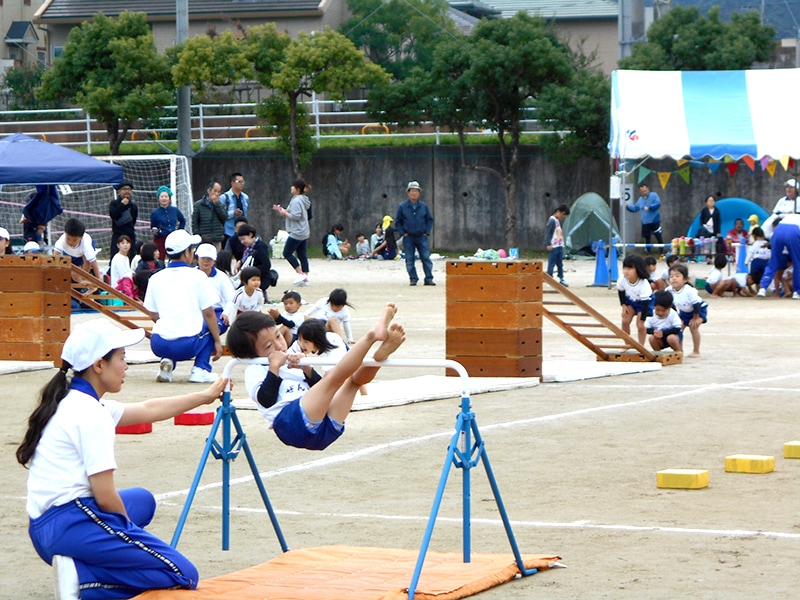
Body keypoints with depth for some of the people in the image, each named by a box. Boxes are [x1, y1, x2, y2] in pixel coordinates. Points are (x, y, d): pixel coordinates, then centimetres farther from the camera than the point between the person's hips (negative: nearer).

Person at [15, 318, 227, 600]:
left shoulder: (69, 403, 17)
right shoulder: (90, 414, -13)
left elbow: (148, 410, 30)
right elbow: (105, 497, -16)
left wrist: (205, 396, 36)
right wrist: (129, 531, 3)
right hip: (73, 523, -10)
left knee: (141, 500, 36)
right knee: (184, 576, -7)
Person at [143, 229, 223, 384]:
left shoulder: (155, 278, 10)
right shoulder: (197, 276, 0)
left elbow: (153, 316, 14)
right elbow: (208, 313, 0)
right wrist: (217, 341, 11)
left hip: (159, 346, 4)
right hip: (188, 346, -4)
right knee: (210, 325, 26)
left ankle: (167, 361, 9)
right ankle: (200, 369, 9)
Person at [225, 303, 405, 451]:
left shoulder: (292, 364, 33)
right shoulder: (254, 371, 14)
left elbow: (320, 388, 23)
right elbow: (266, 400, -5)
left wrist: (307, 369, 7)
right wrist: (274, 367, -2)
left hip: (324, 428, 7)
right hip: (289, 423, -7)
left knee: (355, 378, 0)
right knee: (334, 376, -22)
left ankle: (382, 351, -28)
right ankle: (372, 335, -29)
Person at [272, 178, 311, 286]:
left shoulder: (296, 201, -16)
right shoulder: (302, 199, 15)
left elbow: (296, 216, -23)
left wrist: (284, 213, -10)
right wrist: (282, 211, 13)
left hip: (296, 233, -10)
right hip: (304, 233, 10)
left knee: (287, 253, -2)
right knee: (302, 256, 9)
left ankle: (300, 273, -6)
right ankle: (305, 278, 9)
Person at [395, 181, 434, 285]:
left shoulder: (424, 206, 5)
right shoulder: (402, 206, 1)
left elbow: (430, 220, 13)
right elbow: (397, 222, 7)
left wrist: (427, 232, 3)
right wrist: (403, 233, -2)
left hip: (421, 237, 1)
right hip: (408, 237, -1)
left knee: (426, 258, -5)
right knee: (410, 260, 1)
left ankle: (429, 279, -1)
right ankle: (413, 279, 8)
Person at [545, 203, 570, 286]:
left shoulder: (559, 220, 16)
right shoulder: (552, 220, -10)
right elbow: (547, 232, -15)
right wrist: (548, 244, -19)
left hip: (560, 246, 9)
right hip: (553, 246, -9)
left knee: (560, 264, 12)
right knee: (551, 264, -6)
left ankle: (561, 279, 17)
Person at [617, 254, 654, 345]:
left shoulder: (644, 284, -40)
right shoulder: (622, 280, -28)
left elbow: (645, 303, -33)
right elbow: (620, 291, -3)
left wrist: (642, 320, -30)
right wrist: (623, 305, -5)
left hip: (644, 301, -4)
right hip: (630, 300, 4)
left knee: (640, 325, -11)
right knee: (625, 321, -4)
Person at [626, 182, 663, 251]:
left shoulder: (654, 195, -6)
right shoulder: (640, 199, 12)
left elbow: (658, 204, -19)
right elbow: (635, 208, 18)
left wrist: (649, 207, -25)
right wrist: (627, 206, 5)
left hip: (655, 221, -5)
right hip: (645, 222, 5)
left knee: (658, 237, -2)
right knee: (647, 239, 9)